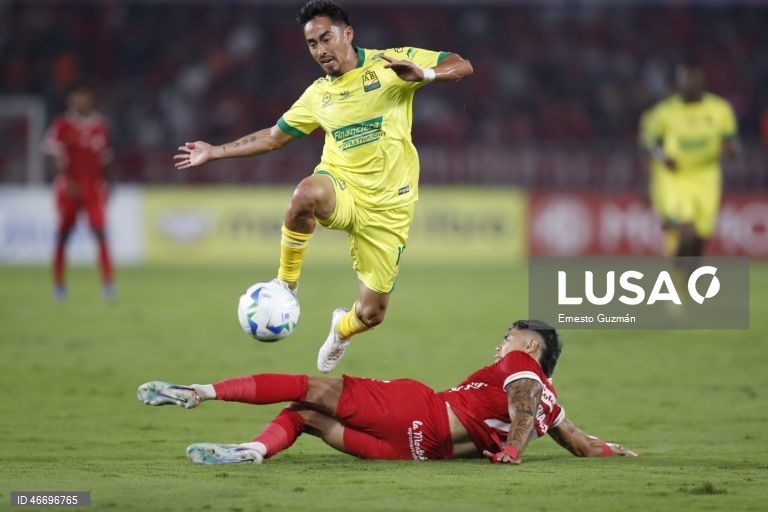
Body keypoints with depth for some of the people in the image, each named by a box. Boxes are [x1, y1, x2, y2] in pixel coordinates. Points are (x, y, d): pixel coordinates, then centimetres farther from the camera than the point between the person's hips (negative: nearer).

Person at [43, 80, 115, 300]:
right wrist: (66, 181, -19)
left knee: (101, 232, -10)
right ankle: (59, 284, 18)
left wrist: (106, 185, 12)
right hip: (69, 188, -2)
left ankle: (107, 282, -10)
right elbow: (51, 158, -10)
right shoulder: (62, 125, -5)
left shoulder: (100, 125, 7)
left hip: (94, 187, 2)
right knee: (63, 234, 5)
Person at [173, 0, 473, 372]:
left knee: (371, 315, 2)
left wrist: (423, 74, -27)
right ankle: (286, 283, -17)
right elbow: (274, 137, 22)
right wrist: (215, 152, 19)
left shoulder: (391, 64, -3)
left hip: (388, 206, -2)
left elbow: (462, 66, -7)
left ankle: (341, 329, 43)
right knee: (307, 192, -39)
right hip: (342, 189, 2)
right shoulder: (318, 94, 9)